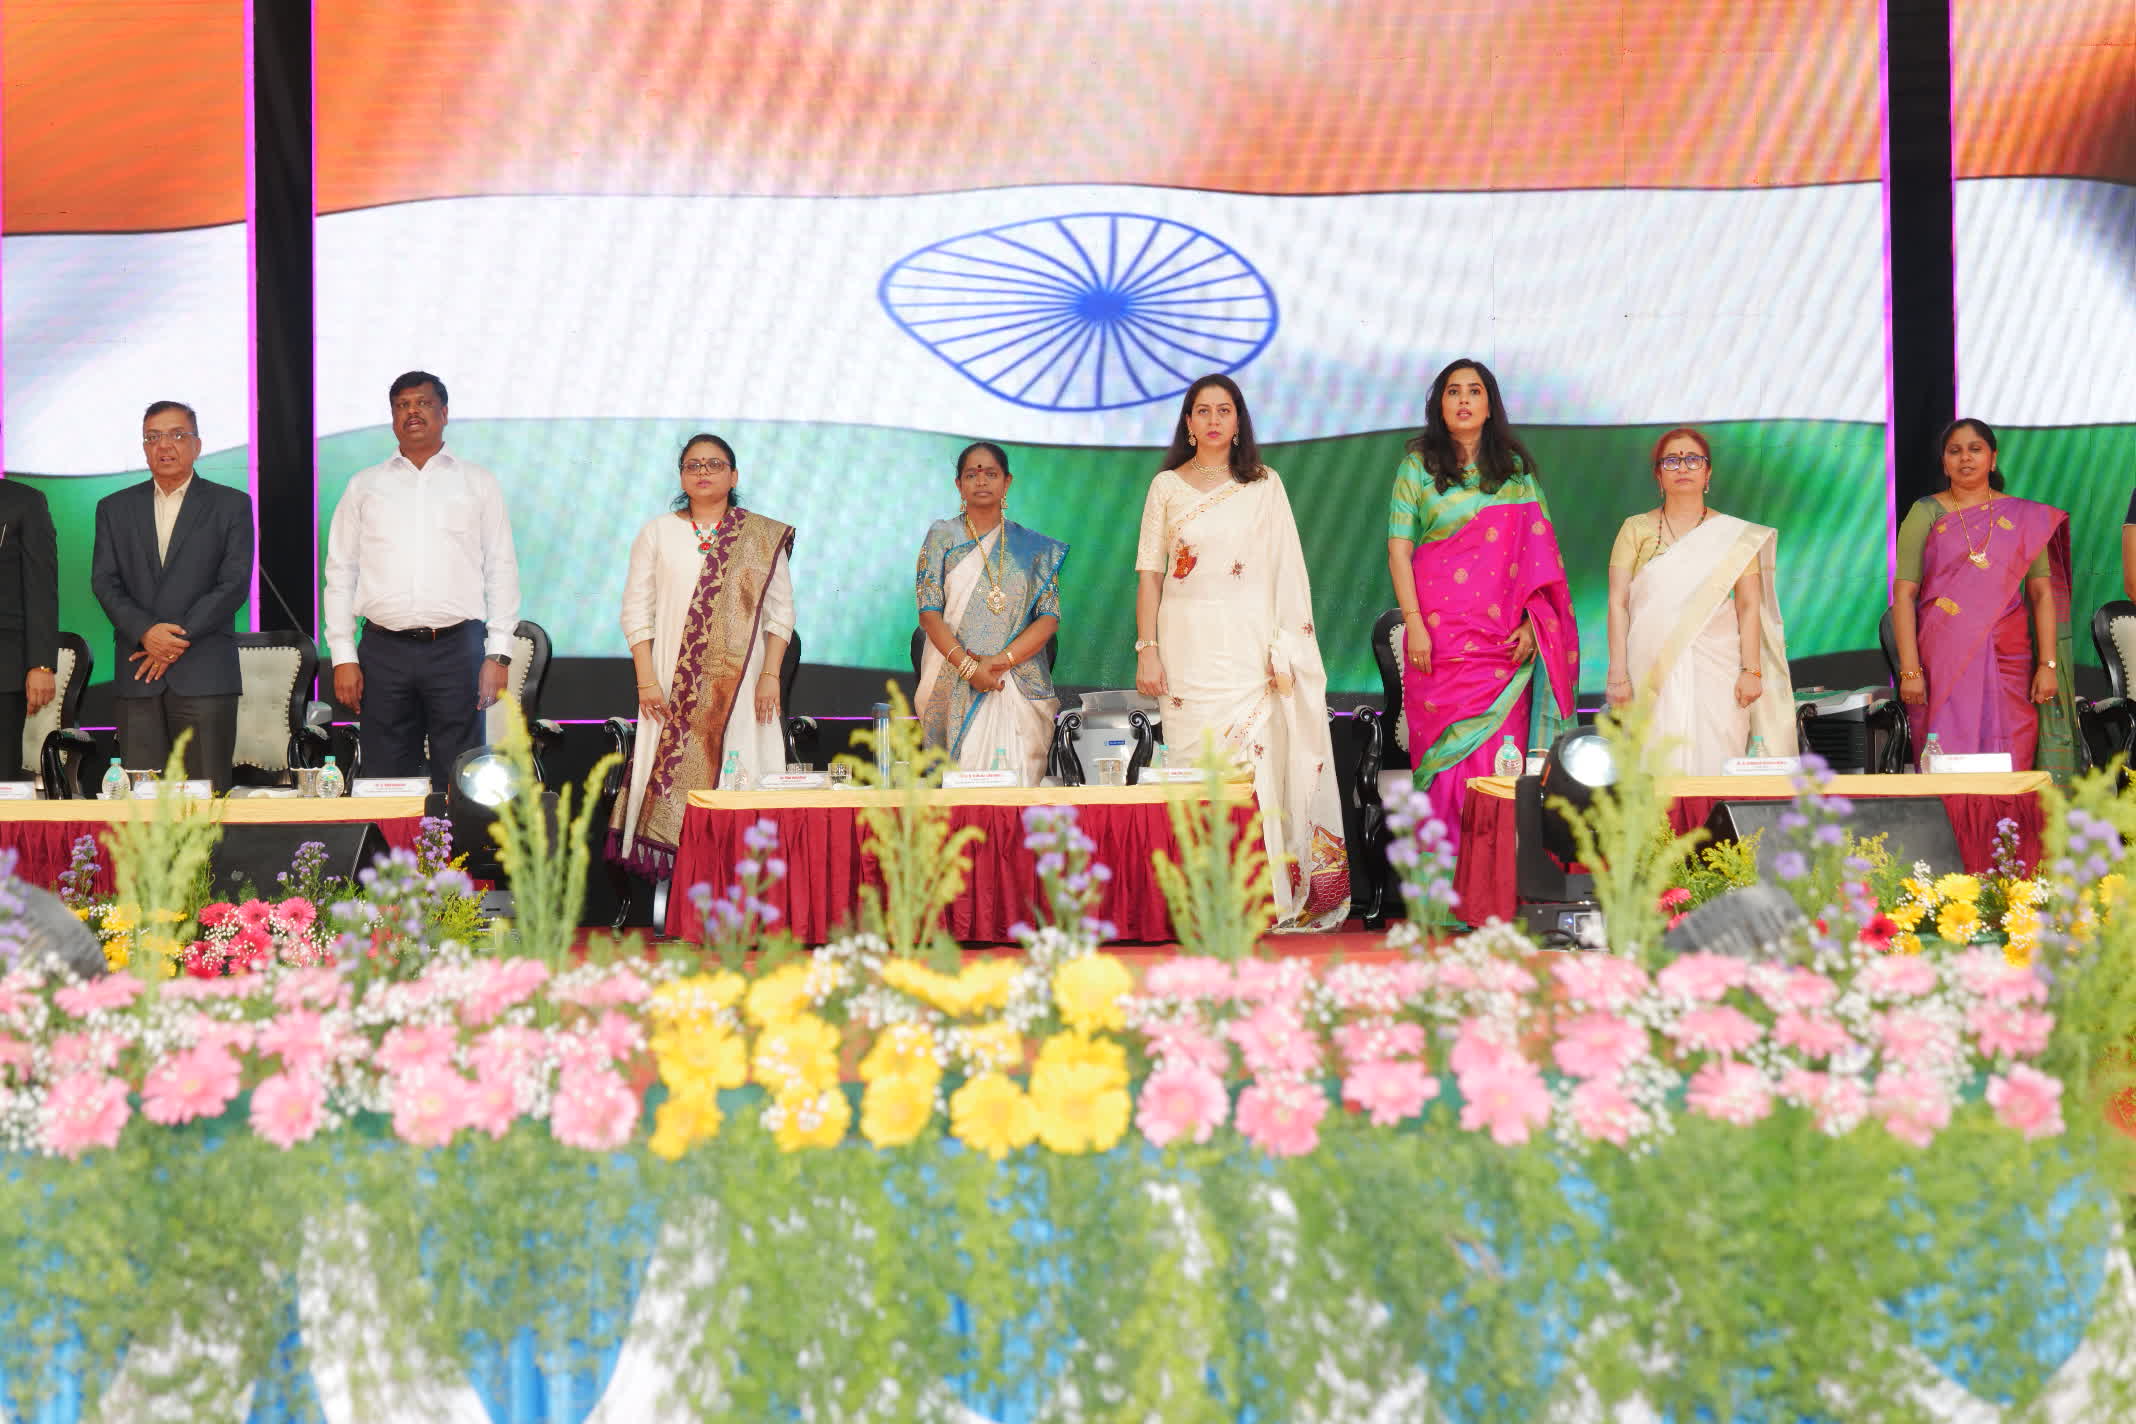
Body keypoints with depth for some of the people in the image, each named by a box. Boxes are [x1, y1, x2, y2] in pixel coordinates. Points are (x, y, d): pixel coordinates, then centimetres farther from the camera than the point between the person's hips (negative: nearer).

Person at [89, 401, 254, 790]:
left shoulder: (231, 505, 7)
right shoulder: (114, 508, 15)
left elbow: (235, 583, -1)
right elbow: (104, 582, 6)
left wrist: (178, 639, -10)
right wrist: (145, 632, -12)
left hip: (204, 674, -2)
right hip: (137, 675, 2)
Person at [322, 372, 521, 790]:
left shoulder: (479, 483, 11)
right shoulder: (365, 486, 14)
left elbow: (502, 570, 8)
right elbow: (340, 572, 12)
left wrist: (499, 654, -2)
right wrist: (343, 657, 2)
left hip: (456, 649, -1)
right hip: (384, 651, 1)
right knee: (384, 783, 0)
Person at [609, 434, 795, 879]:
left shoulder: (763, 537, 10)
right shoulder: (658, 532, 10)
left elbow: (780, 611, 8)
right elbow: (637, 611, 6)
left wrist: (770, 676, -3)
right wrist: (647, 681, -4)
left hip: (741, 686, 0)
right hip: (675, 685, 0)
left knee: (741, 779, -6)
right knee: (673, 775, -7)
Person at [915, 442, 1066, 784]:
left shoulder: (1033, 547, 12)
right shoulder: (942, 536, 9)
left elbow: (1049, 617, 3)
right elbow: (929, 612, 0)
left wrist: (1002, 660, -11)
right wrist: (967, 666, -14)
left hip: (1020, 686, 1)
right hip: (956, 686, -1)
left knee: (1016, 780, -14)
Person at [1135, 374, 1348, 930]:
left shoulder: (1265, 485, 8)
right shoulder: (1167, 487, 9)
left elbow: (1287, 570, 4)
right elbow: (1149, 573, 7)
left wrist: (1283, 652, -5)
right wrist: (1146, 649, -2)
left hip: (1249, 644, -1)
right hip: (1188, 643, 1)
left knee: (1255, 759, -8)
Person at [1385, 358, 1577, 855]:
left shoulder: (1515, 468, 12)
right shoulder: (1418, 465, 8)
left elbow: (1538, 549, 8)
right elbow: (1398, 548, 2)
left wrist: (1532, 622, -4)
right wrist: (1414, 623, -8)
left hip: (1504, 634, 1)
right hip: (1441, 631, -1)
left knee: (1501, 754, -4)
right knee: (1450, 751, -5)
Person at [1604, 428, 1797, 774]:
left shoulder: (1734, 535, 10)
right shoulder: (1636, 530, 10)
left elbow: (1749, 606, 5)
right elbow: (1618, 603, 4)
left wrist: (1751, 670, -6)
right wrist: (1618, 674, -4)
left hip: (1716, 670, 0)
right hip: (1652, 673, 0)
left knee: (1714, 767, -8)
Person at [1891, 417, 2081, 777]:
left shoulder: (2024, 517, 10)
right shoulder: (1925, 514, 5)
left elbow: (2042, 593, 7)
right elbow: (1904, 594, 0)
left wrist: (2048, 665, -2)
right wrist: (1909, 670, -9)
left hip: (2008, 661, 1)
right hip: (1943, 662, -1)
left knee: (2009, 767, -2)